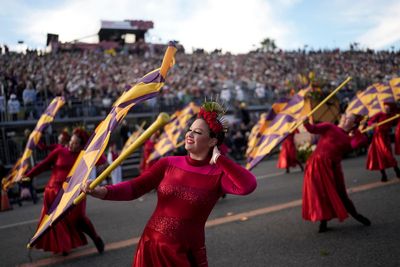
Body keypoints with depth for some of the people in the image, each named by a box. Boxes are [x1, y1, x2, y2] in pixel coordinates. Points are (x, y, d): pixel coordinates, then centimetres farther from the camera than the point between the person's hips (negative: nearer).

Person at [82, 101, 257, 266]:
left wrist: (219, 158, -19)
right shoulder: (169, 164, -2)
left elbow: (248, 186, -28)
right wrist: (103, 191, -24)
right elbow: (134, 188, -8)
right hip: (150, 245, 3)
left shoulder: (217, 175, -9)